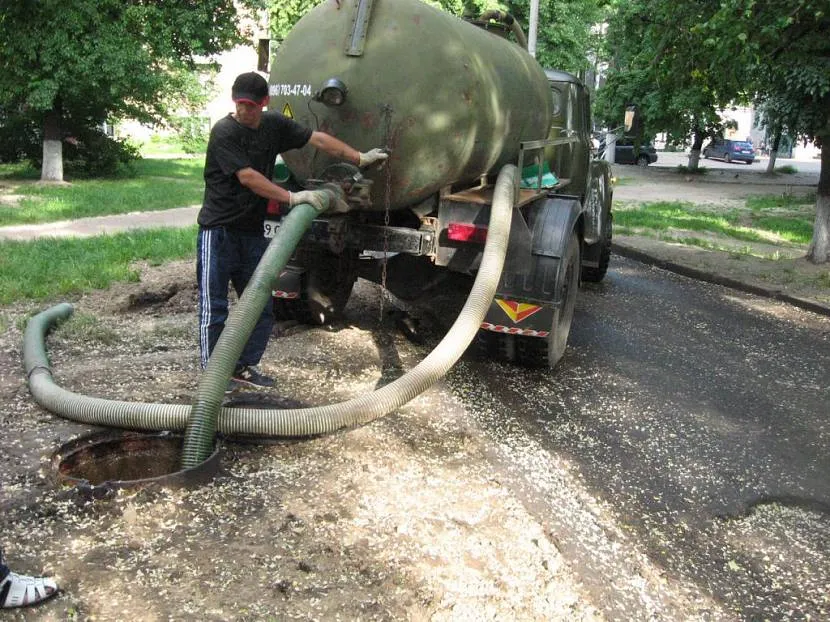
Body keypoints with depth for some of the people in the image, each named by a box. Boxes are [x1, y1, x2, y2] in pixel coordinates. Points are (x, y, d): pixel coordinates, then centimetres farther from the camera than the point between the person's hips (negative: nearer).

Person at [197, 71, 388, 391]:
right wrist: (294, 197, -25)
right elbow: (248, 177, -22)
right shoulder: (224, 132, -13)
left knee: (260, 307, 9)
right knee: (214, 306, -2)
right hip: (219, 230, -6)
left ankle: (244, 366, 21)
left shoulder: (274, 125, 6)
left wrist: (360, 158, 4)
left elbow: (317, 138, 8)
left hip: (252, 231, 7)